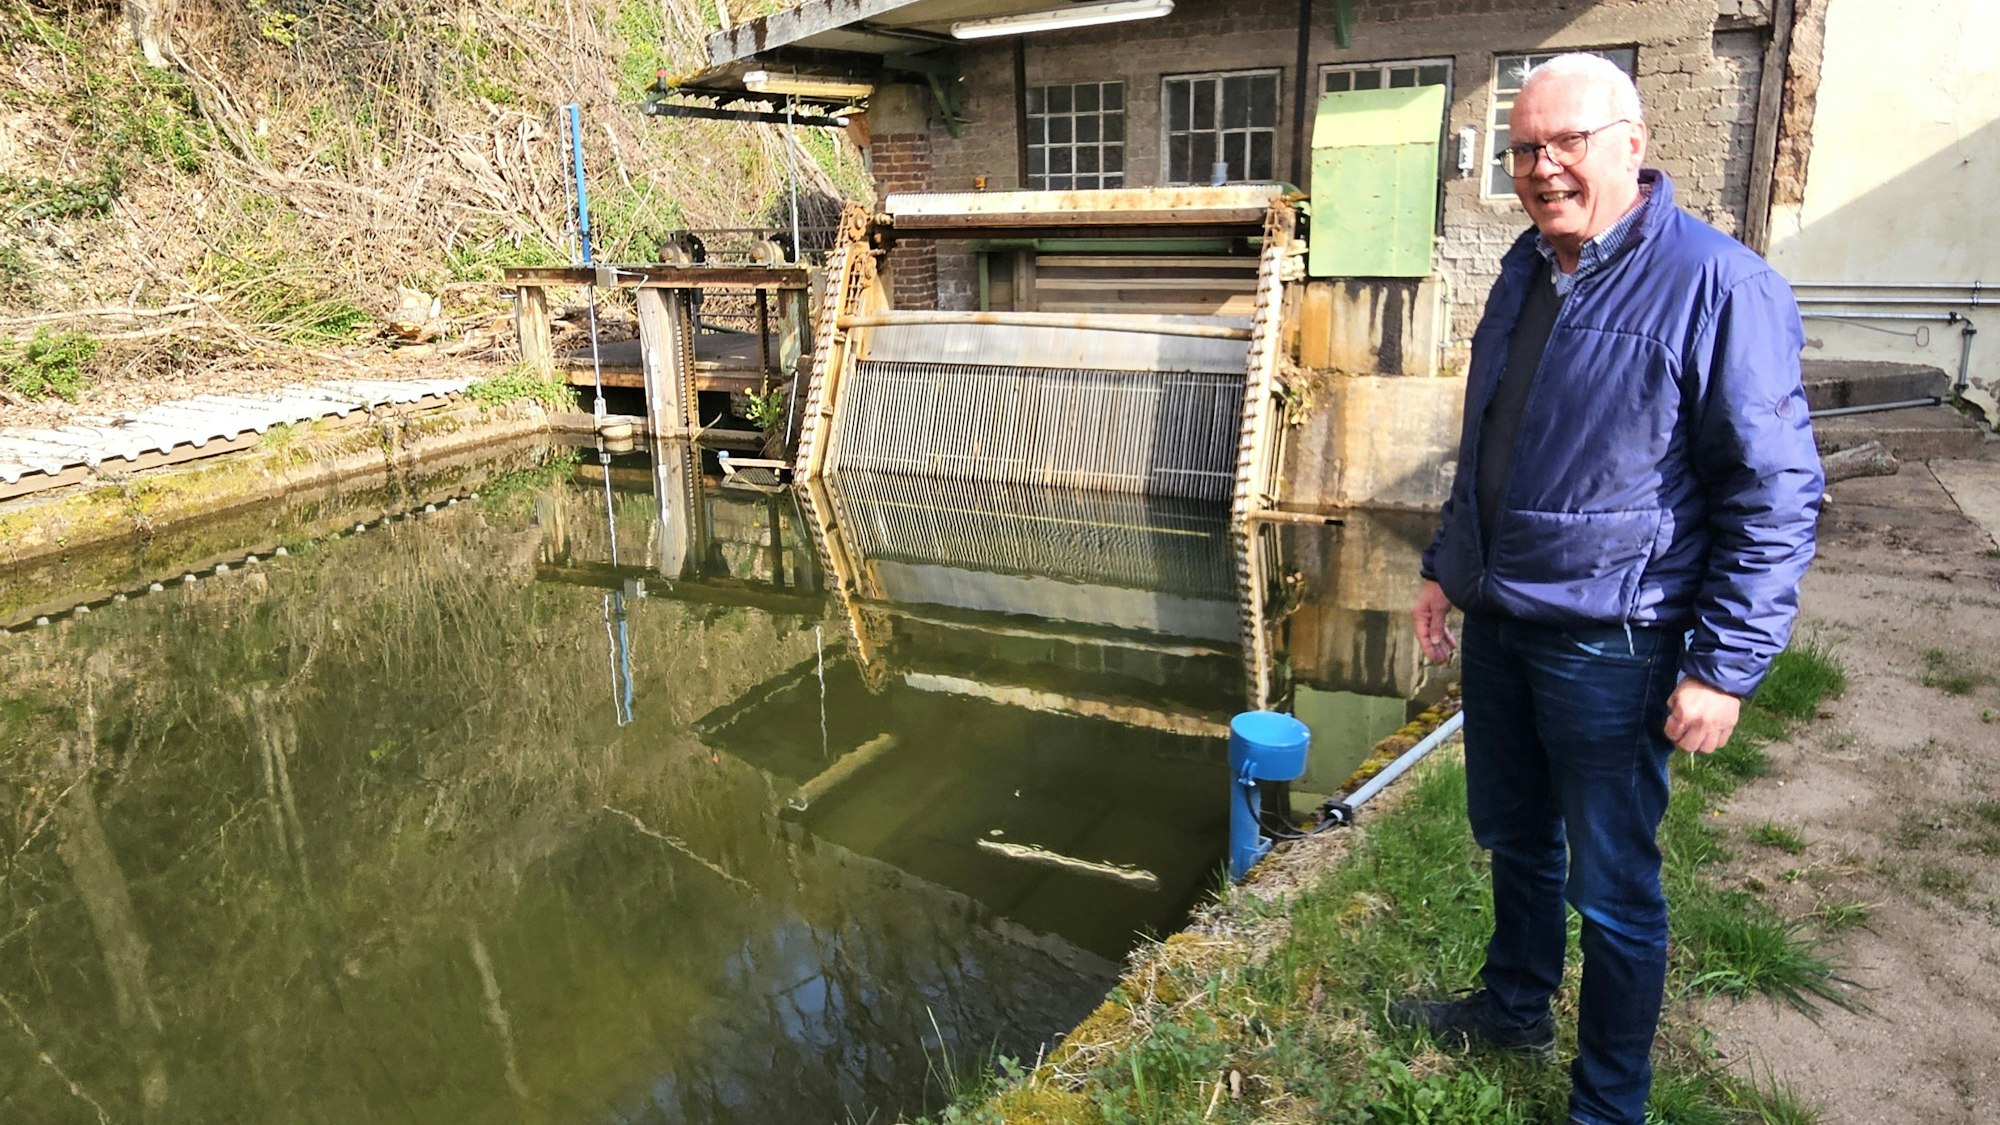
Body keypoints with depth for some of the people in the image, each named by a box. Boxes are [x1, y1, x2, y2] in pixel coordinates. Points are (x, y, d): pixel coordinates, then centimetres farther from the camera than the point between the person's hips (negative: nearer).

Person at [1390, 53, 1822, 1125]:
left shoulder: (1717, 285, -16)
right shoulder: (1526, 269, 8)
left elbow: (1775, 497, -16)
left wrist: (1724, 665, -18)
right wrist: (1445, 567, 18)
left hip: (1608, 644, -7)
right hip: (1495, 622, 7)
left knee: (1611, 887, 7)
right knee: (1514, 839, 23)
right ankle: (1514, 1007, 45)